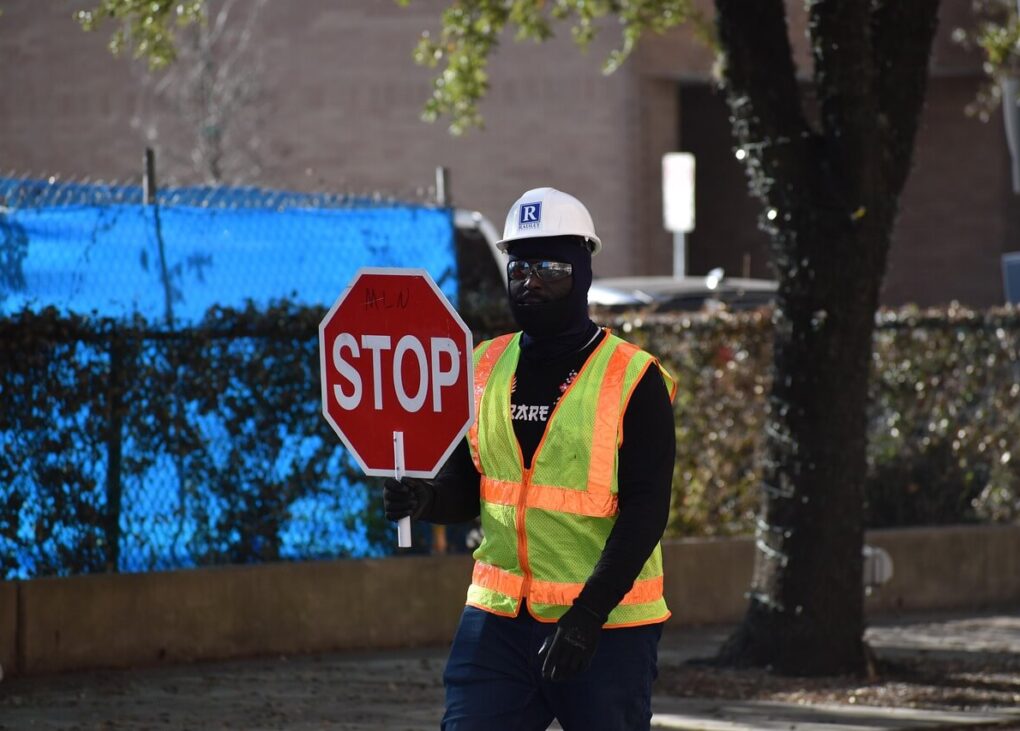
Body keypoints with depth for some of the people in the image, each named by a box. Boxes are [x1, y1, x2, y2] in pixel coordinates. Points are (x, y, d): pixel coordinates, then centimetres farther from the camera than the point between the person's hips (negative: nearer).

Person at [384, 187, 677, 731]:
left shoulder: (634, 380, -7)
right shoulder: (484, 368, 9)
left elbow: (644, 513, -12)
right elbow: (466, 487, 13)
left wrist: (589, 614, -20)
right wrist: (425, 498, -11)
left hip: (608, 626, -4)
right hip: (498, 618, 4)